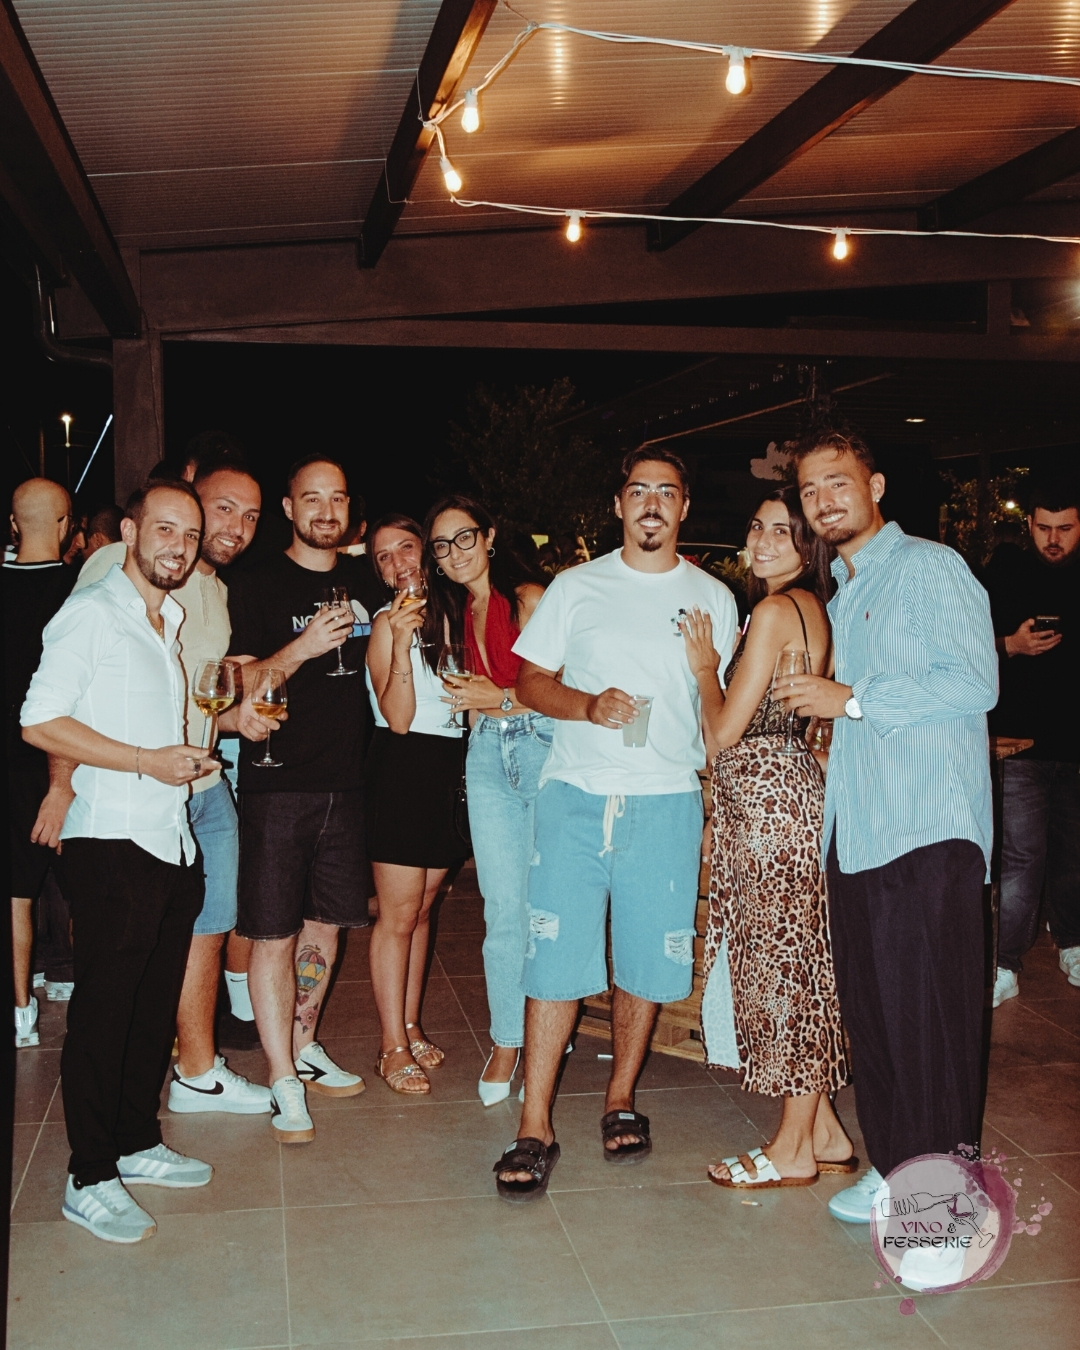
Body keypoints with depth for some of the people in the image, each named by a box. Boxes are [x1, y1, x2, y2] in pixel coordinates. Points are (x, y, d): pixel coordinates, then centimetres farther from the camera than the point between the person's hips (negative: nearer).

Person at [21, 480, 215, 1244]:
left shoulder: (172, 623, 17)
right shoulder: (92, 614, -7)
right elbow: (41, 722, -14)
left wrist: (188, 756, 8)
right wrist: (149, 761, -16)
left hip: (173, 841, 8)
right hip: (112, 843, -8)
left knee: (157, 1003, 14)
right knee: (103, 1008, -1)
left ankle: (139, 1143, 28)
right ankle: (90, 1179, 9)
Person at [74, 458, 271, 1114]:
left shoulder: (220, 594, 15)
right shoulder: (120, 566, -10)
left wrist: (238, 716, 2)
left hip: (206, 788, 8)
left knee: (207, 930, 13)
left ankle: (198, 1071, 28)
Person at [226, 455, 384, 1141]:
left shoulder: (364, 580, 11)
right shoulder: (257, 586, -4)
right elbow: (239, 685, -10)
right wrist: (302, 648, -23)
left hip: (345, 780, 5)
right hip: (277, 782, -5)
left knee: (326, 924, 14)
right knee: (275, 933, -3)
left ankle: (304, 1046, 32)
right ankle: (285, 1083, 6)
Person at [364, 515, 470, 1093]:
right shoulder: (387, 624, -9)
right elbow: (398, 718, -19)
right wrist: (401, 641, -26)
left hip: (448, 769, 7)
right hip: (403, 769, -7)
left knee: (421, 910, 14)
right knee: (399, 914, -2)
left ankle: (411, 1026, 24)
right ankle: (393, 1047, 6)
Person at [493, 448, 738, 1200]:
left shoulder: (713, 599, 10)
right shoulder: (576, 588, 9)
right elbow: (532, 683, 8)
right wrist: (587, 705, -12)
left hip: (666, 801, 1)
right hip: (575, 796, -1)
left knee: (648, 961, 7)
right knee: (556, 957, -4)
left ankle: (621, 1099, 27)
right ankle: (536, 1129, 3)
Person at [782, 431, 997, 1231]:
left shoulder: (932, 568, -2)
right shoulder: (840, 595, 23)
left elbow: (976, 682, -14)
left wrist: (852, 700, -14)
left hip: (927, 830, -8)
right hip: (856, 828, 8)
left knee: (928, 1009, -6)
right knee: (870, 1006, 10)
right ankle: (896, 1167, 22)